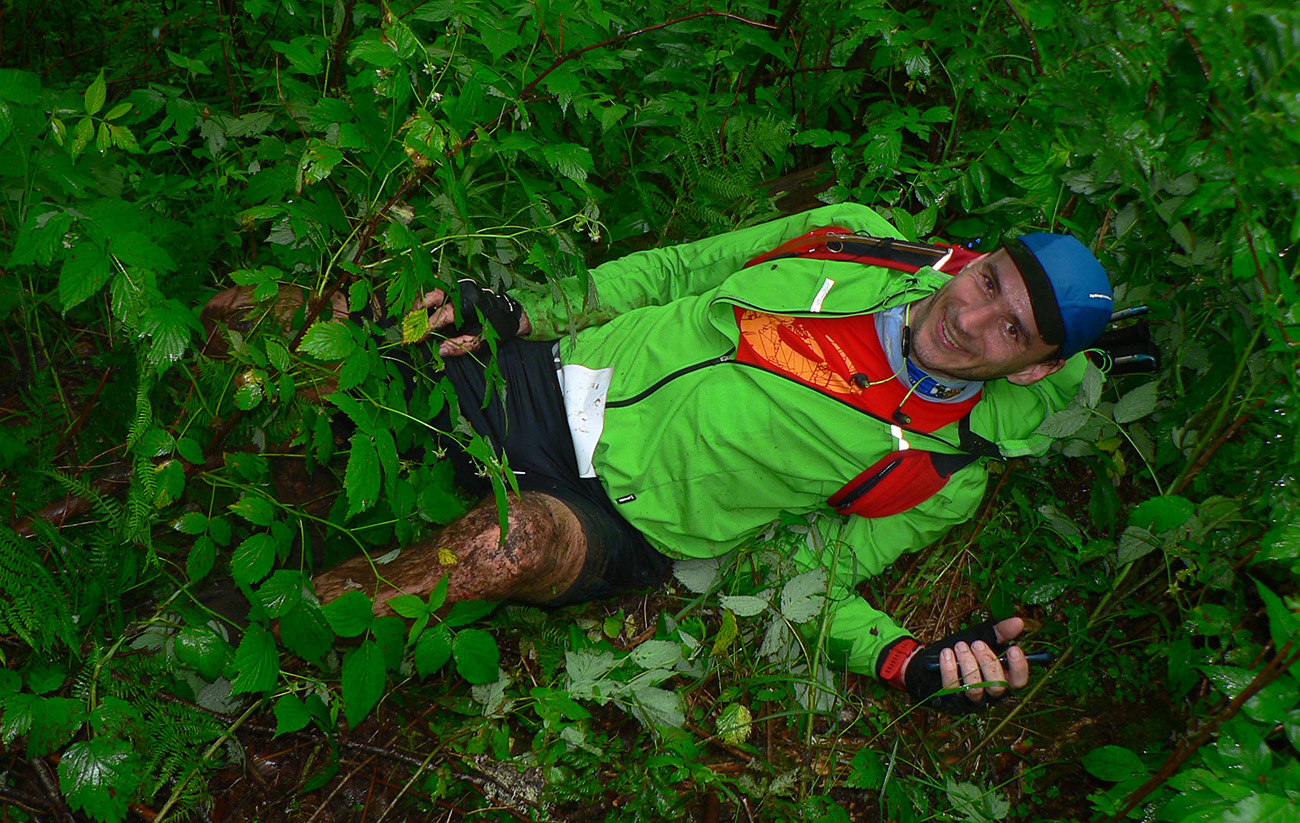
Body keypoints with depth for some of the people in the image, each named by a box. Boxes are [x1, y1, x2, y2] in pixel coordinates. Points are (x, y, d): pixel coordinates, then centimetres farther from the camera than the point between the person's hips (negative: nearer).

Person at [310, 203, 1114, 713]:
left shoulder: (942, 476, -2)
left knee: (524, 539, -36)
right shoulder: (856, 235, 1)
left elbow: (816, 577, 0)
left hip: (620, 517, -3)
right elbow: (678, 271, 7)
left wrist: (913, 660, -19)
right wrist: (524, 312, -1)